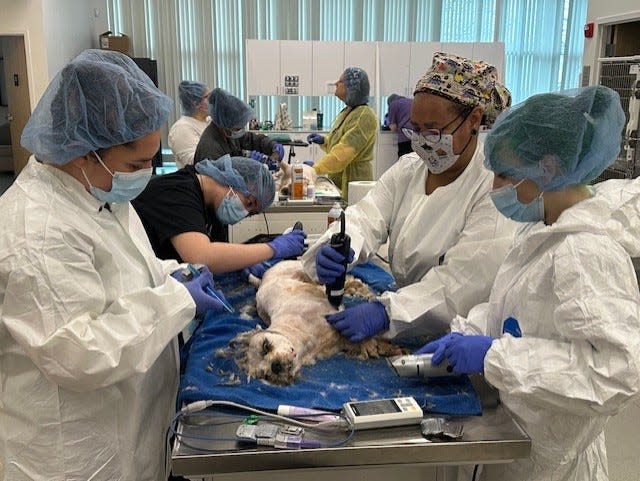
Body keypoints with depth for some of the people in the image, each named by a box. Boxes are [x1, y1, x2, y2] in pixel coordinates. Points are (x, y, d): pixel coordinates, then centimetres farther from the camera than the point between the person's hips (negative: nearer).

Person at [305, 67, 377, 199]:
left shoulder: (365, 116, -18)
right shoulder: (347, 111, 13)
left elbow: (343, 153, -26)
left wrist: (315, 168, -25)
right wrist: (323, 140, 7)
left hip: (353, 181, -9)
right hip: (338, 181, 9)